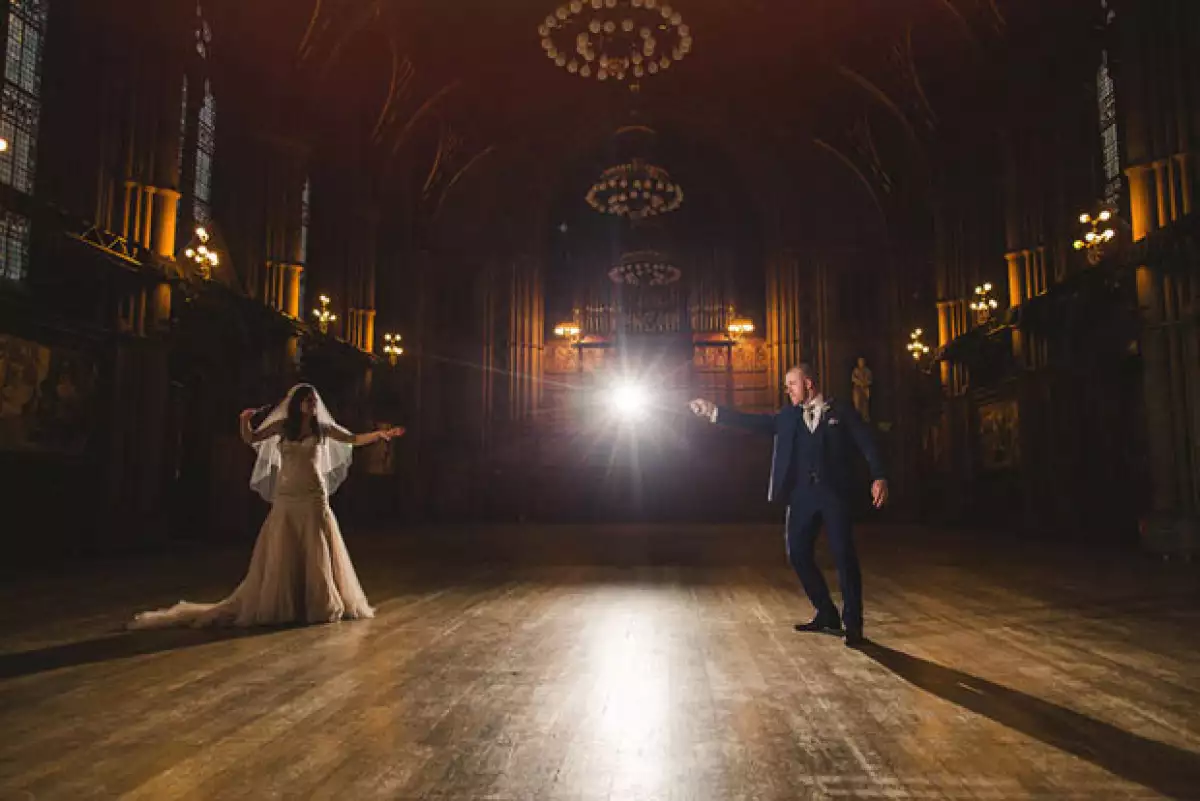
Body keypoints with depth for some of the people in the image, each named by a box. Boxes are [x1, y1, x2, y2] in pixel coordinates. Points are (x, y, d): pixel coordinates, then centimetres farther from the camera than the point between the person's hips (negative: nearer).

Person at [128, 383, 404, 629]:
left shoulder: (322, 428, 3)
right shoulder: (282, 426, 2)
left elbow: (354, 439, 7)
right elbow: (250, 439, 3)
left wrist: (381, 434, -3)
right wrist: (244, 420, -16)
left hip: (314, 499, 0)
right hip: (286, 499, 0)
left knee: (317, 553, 3)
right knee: (282, 554, 4)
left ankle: (322, 606, 17)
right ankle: (279, 607, 17)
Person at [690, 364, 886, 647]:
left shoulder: (842, 411, 4)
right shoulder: (788, 416, 14)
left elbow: (866, 444, -2)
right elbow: (754, 422, 9)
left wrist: (879, 477, -16)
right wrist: (714, 411, 1)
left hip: (833, 493, -4)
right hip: (802, 494, 4)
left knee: (844, 555, -4)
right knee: (798, 554, 5)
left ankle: (853, 623, 11)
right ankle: (827, 615, 23)